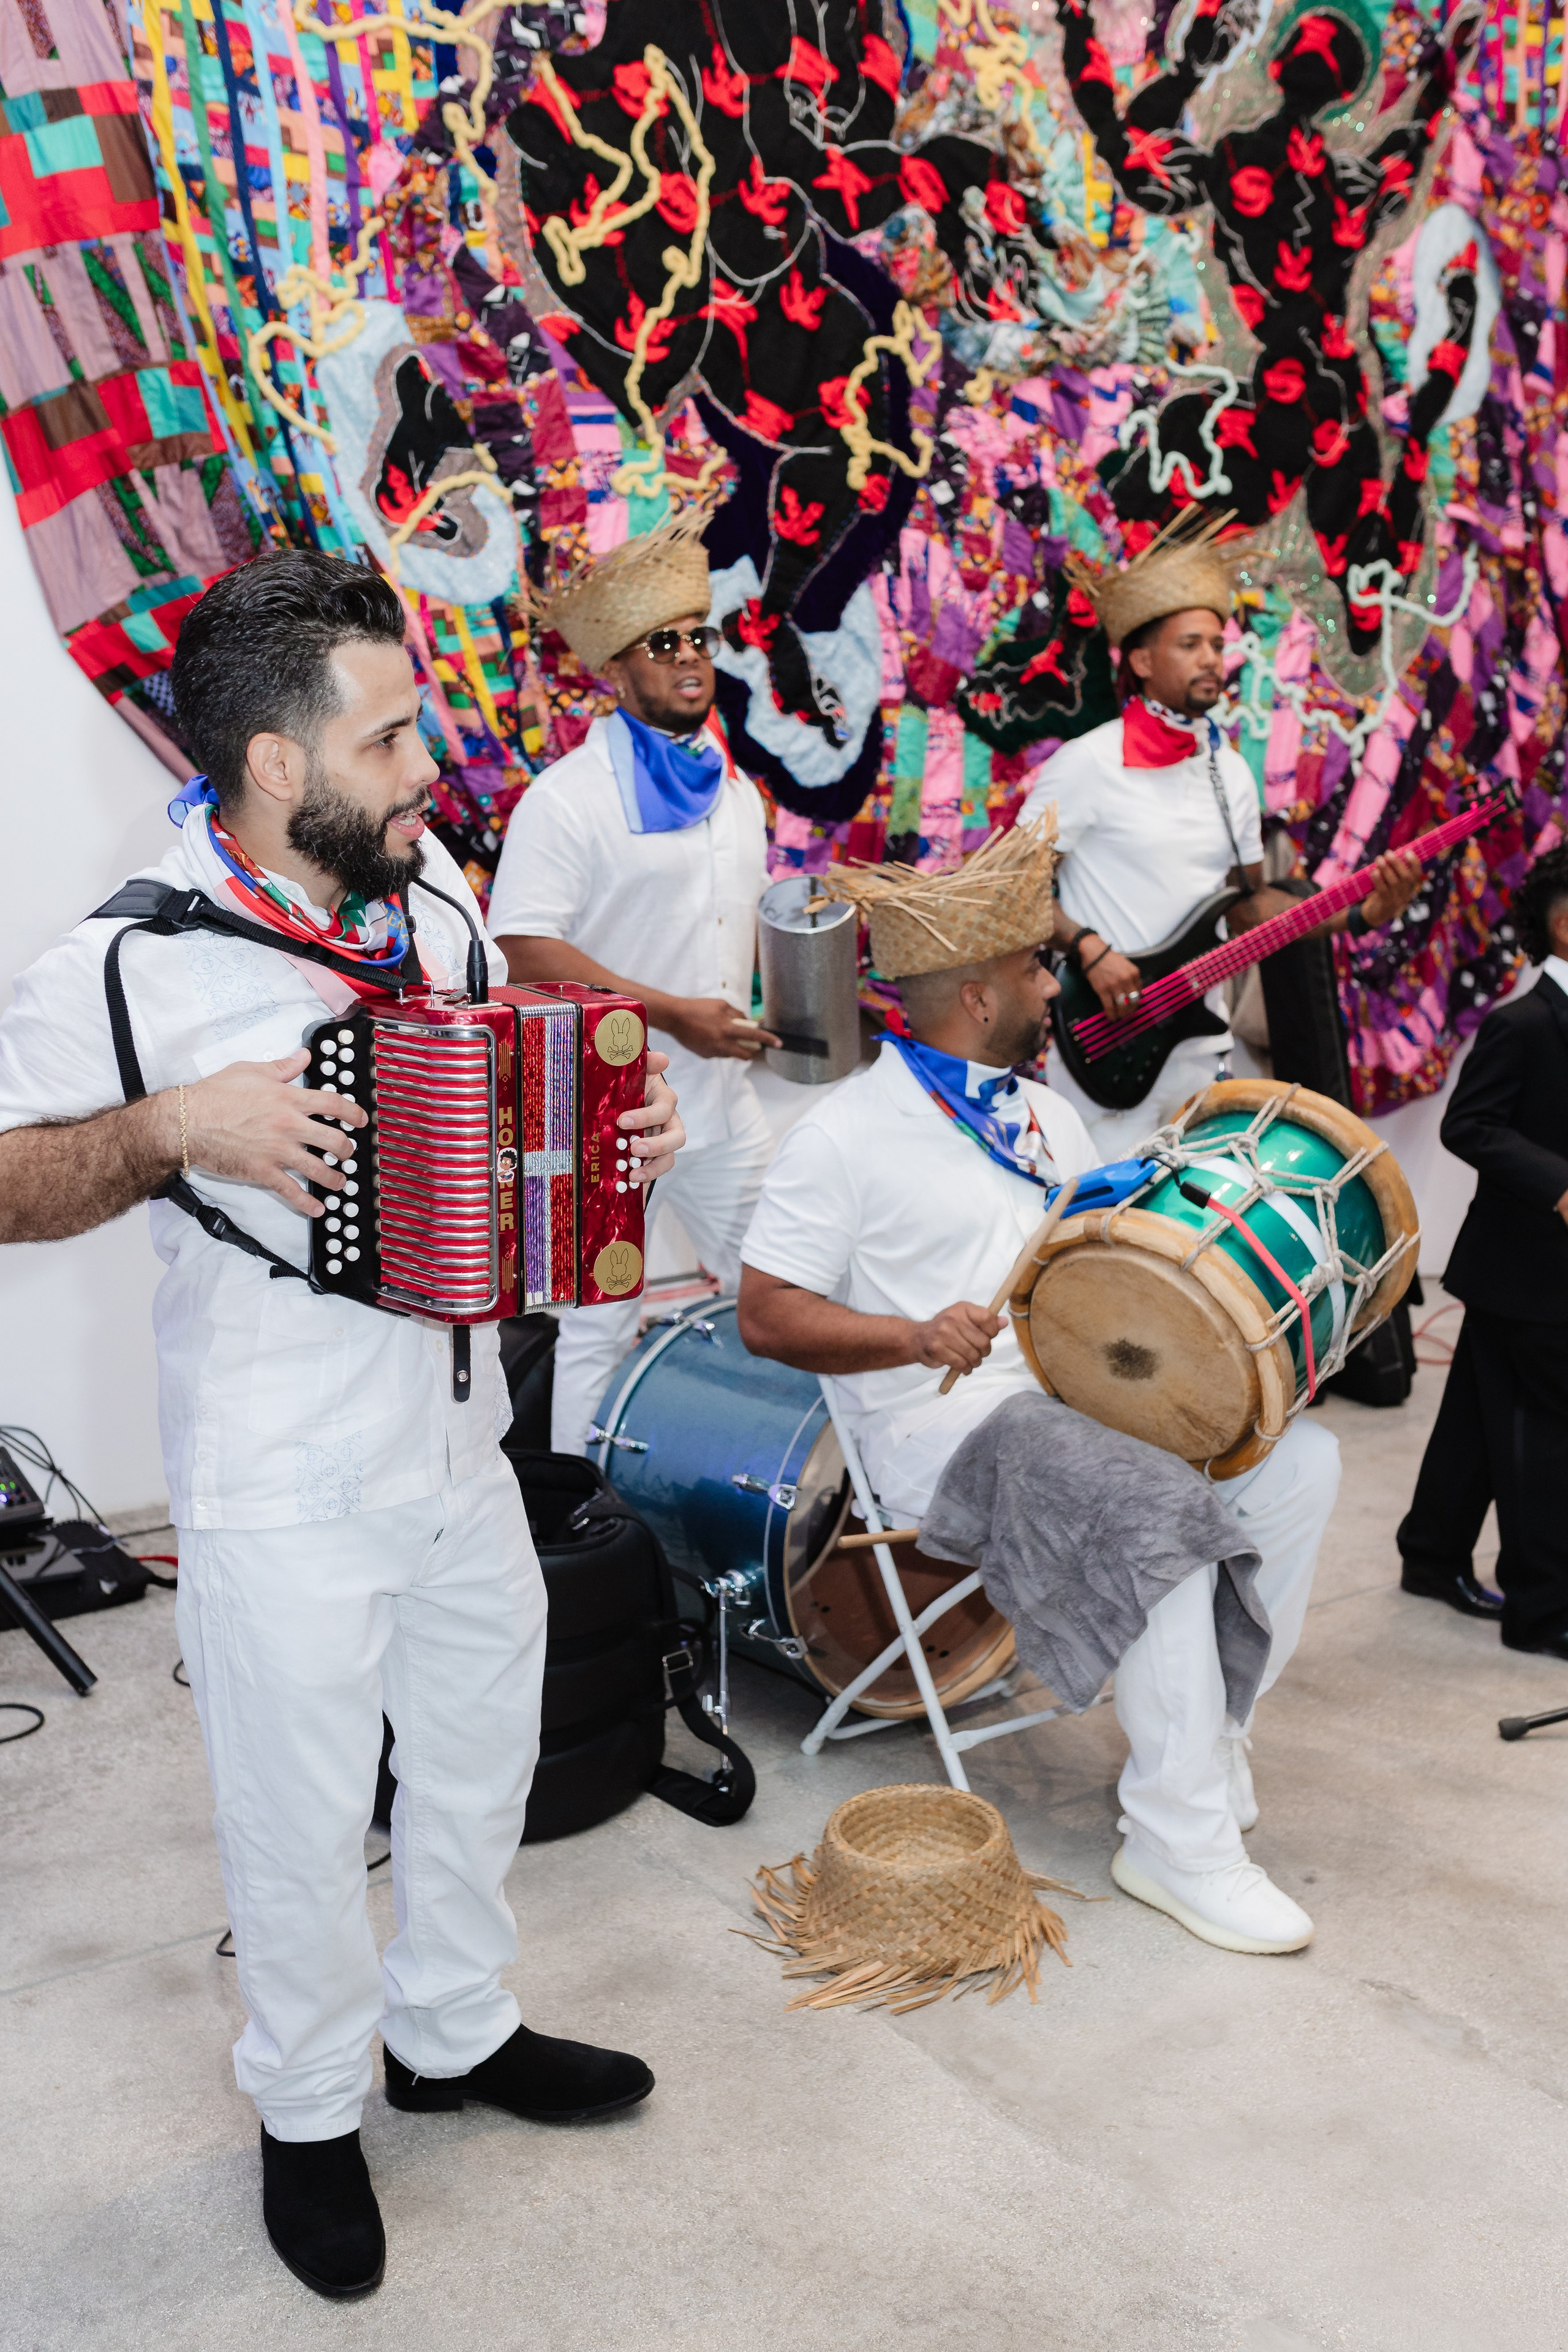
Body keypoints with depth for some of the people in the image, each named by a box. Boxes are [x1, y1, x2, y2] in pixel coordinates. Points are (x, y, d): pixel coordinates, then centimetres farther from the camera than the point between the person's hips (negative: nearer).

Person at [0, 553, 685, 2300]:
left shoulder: (431, 890, 0)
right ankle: (309, 2109, 39)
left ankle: (455, 2030, 48)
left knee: (483, 1747, 23)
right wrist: (174, 1126, -29)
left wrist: (612, 1120, -3)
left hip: (459, 1442, 7)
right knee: (303, 1820, 11)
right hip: (286, 1497, -6)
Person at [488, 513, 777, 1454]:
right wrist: (671, 1012, -21)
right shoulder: (570, 795, -11)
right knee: (601, 1331, 2)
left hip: (727, 1103, 7)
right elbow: (523, 949, -19)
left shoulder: (736, 791, 13)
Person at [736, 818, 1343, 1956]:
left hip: (1086, 1396, 8)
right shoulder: (847, 1134, -5)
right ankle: (1179, 1838, -17)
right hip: (949, 1427, -7)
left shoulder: (1045, 1114, 18)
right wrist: (915, 1335, -24)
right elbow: (765, 1314, -9)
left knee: (1301, 1461, -11)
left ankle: (1210, 1734, -1)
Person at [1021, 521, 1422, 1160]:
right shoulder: (1087, 764, -9)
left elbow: (1245, 904, 16)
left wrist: (1358, 915, 3)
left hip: (1203, 1041, 7)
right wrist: (1088, 950, -21)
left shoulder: (1231, 775, 11)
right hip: (1107, 1043, -6)